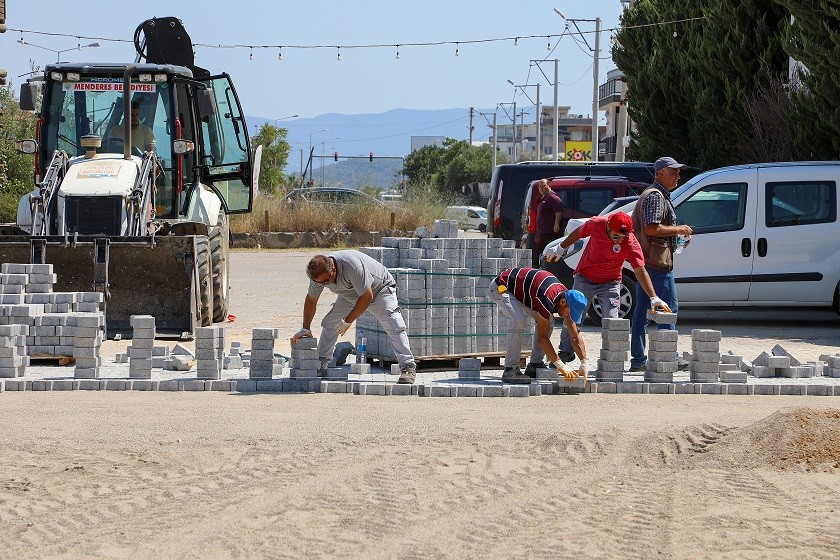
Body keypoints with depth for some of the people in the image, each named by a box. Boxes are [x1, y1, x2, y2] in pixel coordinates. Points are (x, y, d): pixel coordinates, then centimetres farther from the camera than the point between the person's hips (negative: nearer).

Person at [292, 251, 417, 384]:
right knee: (329, 323, -3)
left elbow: (367, 297, -35)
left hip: (379, 289, -6)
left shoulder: (352, 266, -41)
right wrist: (305, 328, -3)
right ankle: (320, 365, 7)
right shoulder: (319, 273, -20)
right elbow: (311, 300, -3)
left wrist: (347, 321, -29)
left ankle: (408, 367, -23)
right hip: (350, 296, 6)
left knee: (393, 326, -22)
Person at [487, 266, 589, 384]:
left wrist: (584, 364, -12)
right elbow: (542, 337, -31)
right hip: (499, 287, -9)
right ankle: (510, 370, -25)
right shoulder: (546, 299, -36)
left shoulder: (565, 296, -10)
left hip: (519, 291, 9)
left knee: (548, 322, 0)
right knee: (518, 319, -31)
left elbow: (575, 336, -4)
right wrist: (560, 366, -29)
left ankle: (535, 365, 4)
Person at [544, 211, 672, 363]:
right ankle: (565, 352, 22)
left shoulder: (631, 244, -26)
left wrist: (653, 297, -33)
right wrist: (561, 249, 14)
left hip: (609, 283, -1)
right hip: (585, 279, 1)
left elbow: (640, 271, -25)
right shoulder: (595, 224, -21)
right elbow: (578, 234, 1)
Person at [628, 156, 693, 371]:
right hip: (658, 263, -11)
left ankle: (638, 359, 10)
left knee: (642, 310, 8)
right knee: (669, 308, -7)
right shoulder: (655, 196, -12)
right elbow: (651, 228, -23)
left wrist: (679, 234, 17)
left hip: (646, 262, 11)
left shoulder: (660, 196, 23)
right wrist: (679, 229, -12)